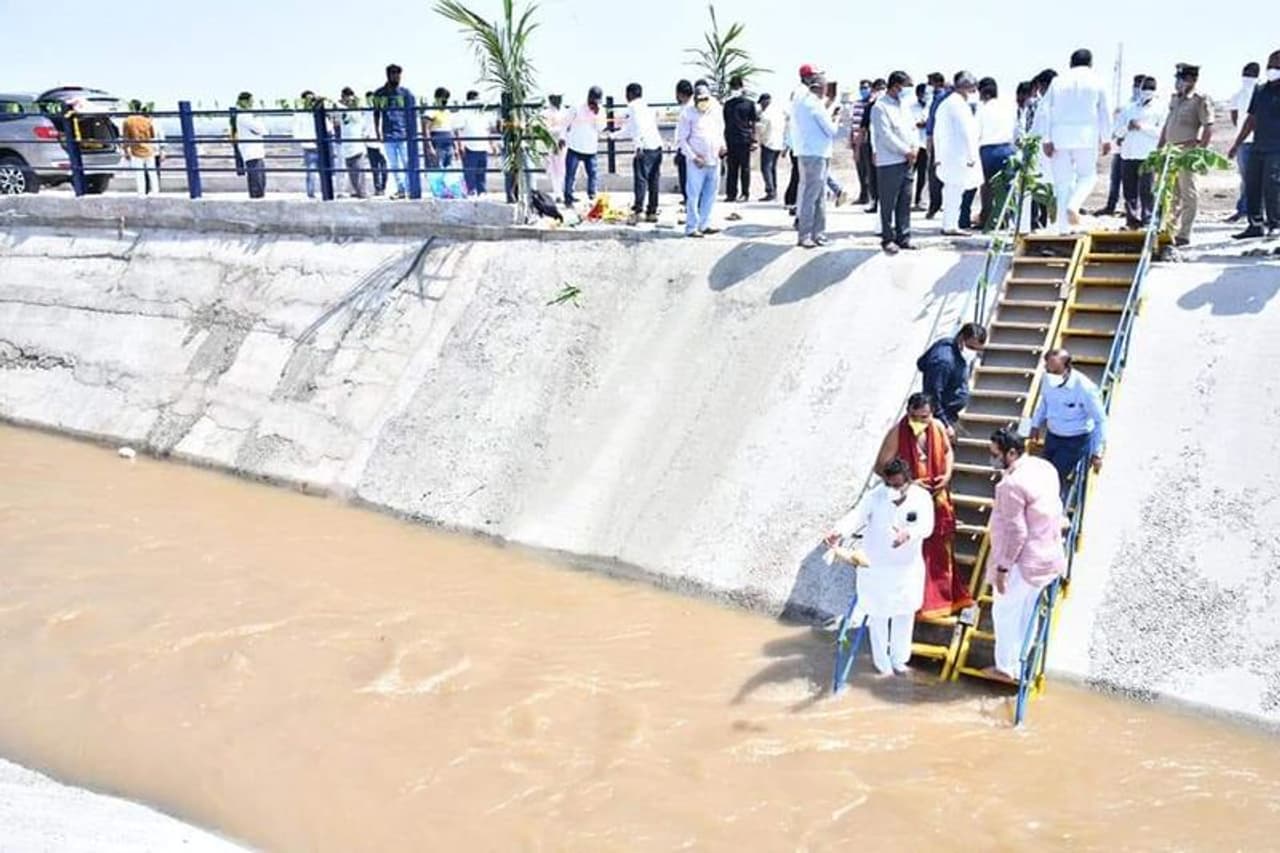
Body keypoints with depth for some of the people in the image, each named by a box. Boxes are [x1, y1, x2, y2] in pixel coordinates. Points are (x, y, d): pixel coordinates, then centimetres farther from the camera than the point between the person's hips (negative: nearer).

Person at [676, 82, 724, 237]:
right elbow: (681, 139, -6)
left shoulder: (716, 110, 8)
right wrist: (693, 157, -14)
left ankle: (704, 224, 20)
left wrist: (722, 146, 2)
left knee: (711, 193, 10)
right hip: (697, 162, -5)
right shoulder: (688, 113, -7)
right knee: (694, 195, -4)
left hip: (714, 160, 5)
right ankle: (691, 228, 3)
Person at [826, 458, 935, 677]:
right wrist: (840, 533, -45)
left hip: (907, 568, 1)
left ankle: (899, 660, 34)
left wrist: (908, 533, -48)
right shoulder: (876, 496, -14)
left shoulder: (922, 497, -13)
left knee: (904, 615, 15)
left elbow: (926, 525, -26)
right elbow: (858, 515, -25)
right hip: (876, 566, -1)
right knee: (878, 616, 8)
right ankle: (882, 663, 24)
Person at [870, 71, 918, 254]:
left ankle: (903, 237, 15)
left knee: (905, 201, 9)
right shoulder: (880, 107, -9)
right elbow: (886, 136, -16)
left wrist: (915, 147, 1)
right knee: (888, 204, -2)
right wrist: (906, 151, -12)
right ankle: (888, 239, 5)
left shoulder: (904, 105, 17)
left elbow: (913, 127, 20)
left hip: (907, 161, 8)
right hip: (889, 162, -7)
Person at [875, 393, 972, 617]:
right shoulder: (897, 433, -19)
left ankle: (944, 597, 35)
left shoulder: (938, 427, -7)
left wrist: (947, 475, -6)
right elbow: (881, 466, -15)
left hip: (937, 499, 4)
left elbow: (948, 451, 12)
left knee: (940, 551, 17)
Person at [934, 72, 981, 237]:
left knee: (950, 192, 14)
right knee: (955, 192, -6)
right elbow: (966, 132, -16)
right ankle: (951, 225, -5)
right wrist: (971, 156, -14)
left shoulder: (944, 104, 17)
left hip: (945, 155, 10)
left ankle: (949, 224, 19)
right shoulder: (959, 104, -12)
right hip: (959, 156, -10)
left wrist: (938, 156, 21)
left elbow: (937, 133, 19)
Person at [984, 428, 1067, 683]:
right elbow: (1055, 509, 12)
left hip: (1025, 562, -9)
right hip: (1049, 556, 9)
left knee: (1005, 612, 10)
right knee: (1026, 611, 22)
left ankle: (1007, 668, 22)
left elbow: (1015, 532, -25)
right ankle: (1021, 663, 35)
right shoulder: (1045, 467, 1)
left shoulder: (1012, 485, -26)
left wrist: (1003, 568, -18)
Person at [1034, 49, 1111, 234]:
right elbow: (1104, 112, 6)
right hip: (1086, 135, -1)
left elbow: (1043, 111, 2)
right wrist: (1106, 139, 12)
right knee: (1087, 175, 13)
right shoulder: (1096, 82, 7)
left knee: (1063, 180, 5)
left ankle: (1063, 226, 3)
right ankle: (1073, 205, -15)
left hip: (1060, 136, 2)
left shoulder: (1058, 81, 9)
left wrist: (1046, 139, 1)